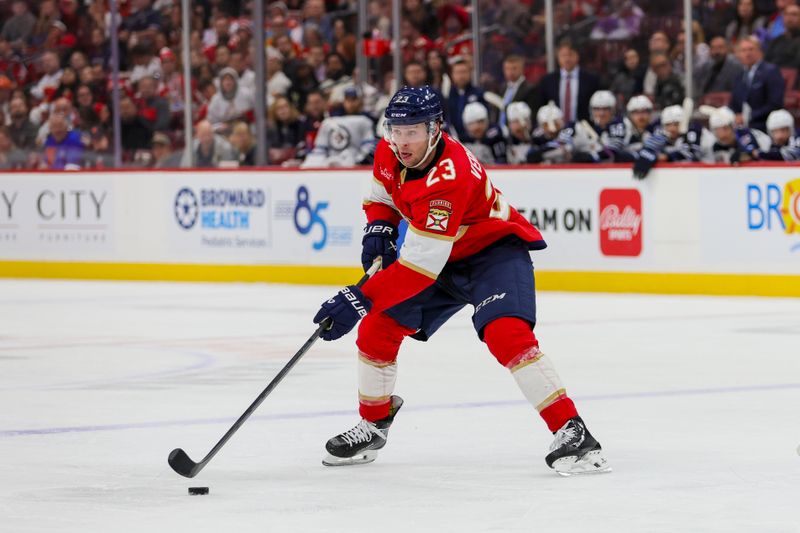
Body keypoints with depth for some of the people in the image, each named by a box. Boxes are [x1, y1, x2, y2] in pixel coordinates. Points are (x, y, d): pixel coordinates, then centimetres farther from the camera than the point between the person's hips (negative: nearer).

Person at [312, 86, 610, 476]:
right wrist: (379, 228, -8)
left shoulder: (450, 177, -36)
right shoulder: (388, 154, -11)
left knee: (506, 334, -31)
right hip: (443, 255, 8)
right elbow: (382, 194, 15)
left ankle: (571, 431, -30)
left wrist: (360, 299, -40)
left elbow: (421, 266, -38)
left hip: (495, 250, -8)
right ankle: (374, 425, 22)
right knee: (378, 328, 2)